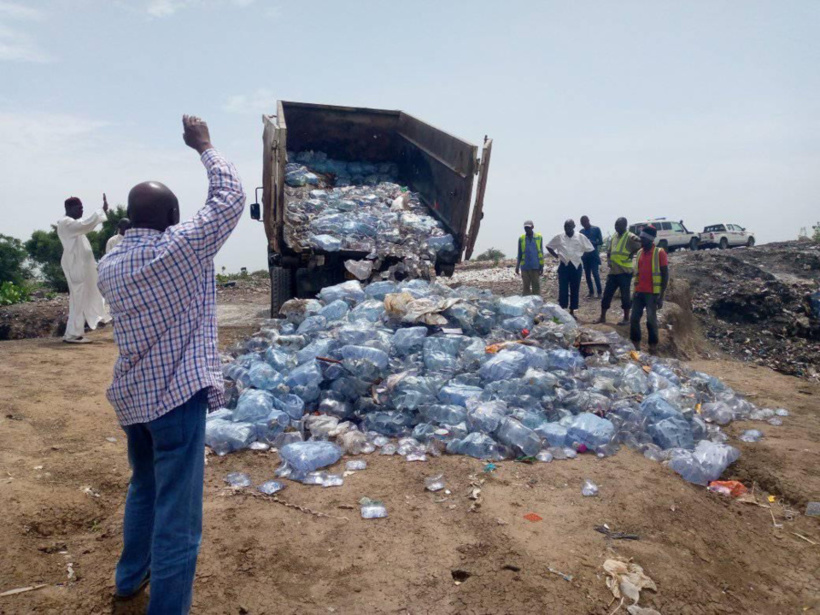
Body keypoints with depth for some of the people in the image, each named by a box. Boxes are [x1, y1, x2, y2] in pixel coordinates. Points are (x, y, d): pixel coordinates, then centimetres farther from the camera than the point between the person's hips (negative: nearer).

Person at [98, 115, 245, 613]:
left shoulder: (108, 266, 5)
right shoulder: (180, 247, -15)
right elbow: (231, 198, -9)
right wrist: (205, 146, 4)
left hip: (131, 397, 8)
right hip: (178, 395, -8)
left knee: (145, 486, 29)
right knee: (177, 515, 1)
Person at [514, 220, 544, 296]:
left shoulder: (539, 237, 2)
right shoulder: (521, 238, 5)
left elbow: (541, 252, 5)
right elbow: (519, 254, 11)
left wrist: (541, 266, 2)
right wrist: (517, 266, 8)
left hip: (535, 267, -1)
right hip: (525, 267, 1)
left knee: (536, 287, 1)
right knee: (526, 287, 6)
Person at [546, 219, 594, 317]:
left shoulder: (581, 237, -1)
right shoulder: (559, 237, 0)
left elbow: (589, 249, 9)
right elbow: (549, 246, 11)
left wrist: (582, 256, 3)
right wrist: (556, 255, 4)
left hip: (576, 266, 1)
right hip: (564, 266, 0)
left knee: (575, 290, 6)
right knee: (563, 289, -3)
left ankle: (572, 311, 16)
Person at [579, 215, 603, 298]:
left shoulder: (596, 229, -1)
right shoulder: (581, 231, 11)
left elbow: (601, 242, -4)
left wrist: (592, 242, -20)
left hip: (594, 255, -4)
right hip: (585, 256, 4)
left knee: (595, 273, -11)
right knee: (587, 275, 5)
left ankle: (599, 293, -7)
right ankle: (591, 292, 12)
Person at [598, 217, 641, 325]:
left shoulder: (630, 237, -10)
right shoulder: (613, 237, 13)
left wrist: (631, 255, -13)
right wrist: (609, 261, 8)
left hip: (625, 272, -7)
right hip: (613, 271, 7)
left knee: (625, 296, 2)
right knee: (607, 294, 8)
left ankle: (626, 318, 12)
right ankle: (602, 317, 17)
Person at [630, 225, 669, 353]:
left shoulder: (659, 252, -6)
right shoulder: (639, 253, 11)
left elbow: (665, 275, -7)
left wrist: (661, 296, -12)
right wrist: (635, 291, 13)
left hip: (652, 293, -5)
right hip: (639, 292, 6)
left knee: (651, 320, -5)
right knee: (634, 318, 2)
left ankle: (653, 347, 5)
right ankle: (636, 345, 12)